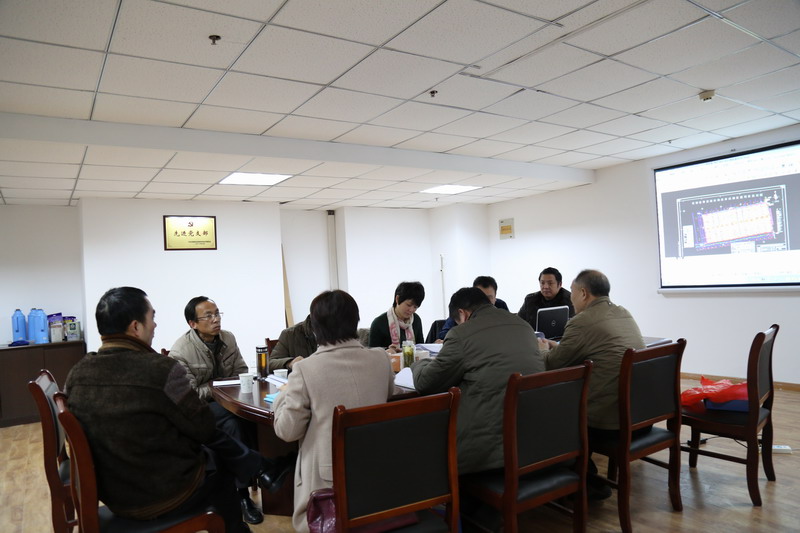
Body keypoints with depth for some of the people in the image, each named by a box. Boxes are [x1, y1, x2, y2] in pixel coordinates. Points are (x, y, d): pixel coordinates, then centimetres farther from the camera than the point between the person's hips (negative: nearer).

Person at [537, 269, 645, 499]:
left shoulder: (582, 322, -15)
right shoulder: (624, 314, 10)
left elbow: (551, 365, -5)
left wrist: (543, 350, 17)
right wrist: (558, 346, 24)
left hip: (611, 421, -8)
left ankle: (588, 482, 22)